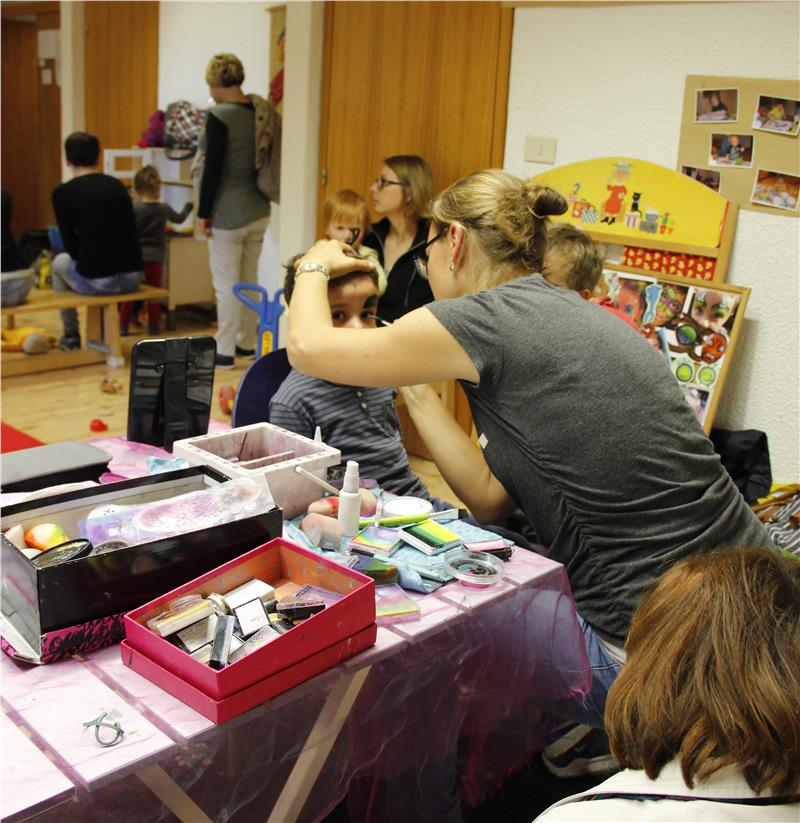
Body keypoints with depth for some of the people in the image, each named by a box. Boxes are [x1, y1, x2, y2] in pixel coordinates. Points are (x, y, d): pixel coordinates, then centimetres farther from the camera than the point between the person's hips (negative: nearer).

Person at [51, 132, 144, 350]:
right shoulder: (117, 185, 12)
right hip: (133, 279, 4)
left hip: (96, 282, -4)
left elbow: (71, 247, 3)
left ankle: (71, 336, 37)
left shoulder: (63, 193, -2)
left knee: (60, 261, 30)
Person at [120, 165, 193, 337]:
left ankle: (123, 325, 8)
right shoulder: (164, 209, 2)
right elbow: (179, 218, 22)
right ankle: (153, 327, 12)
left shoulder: (133, 208, -7)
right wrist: (188, 207, 41)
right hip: (155, 256, 2)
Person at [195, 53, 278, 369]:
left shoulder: (219, 115, -16)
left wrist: (203, 213, -8)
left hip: (228, 213, -7)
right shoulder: (262, 110, 2)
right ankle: (247, 343, 27)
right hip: (258, 209, 7)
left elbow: (213, 168, -15)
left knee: (226, 284, 1)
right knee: (249, 280, 16)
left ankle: (224, 351, 8)